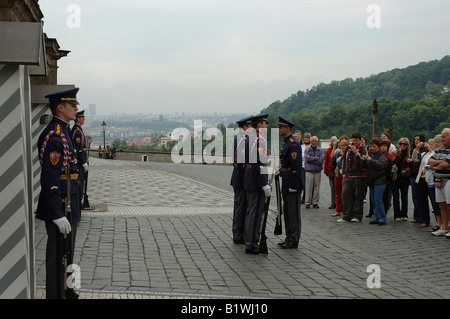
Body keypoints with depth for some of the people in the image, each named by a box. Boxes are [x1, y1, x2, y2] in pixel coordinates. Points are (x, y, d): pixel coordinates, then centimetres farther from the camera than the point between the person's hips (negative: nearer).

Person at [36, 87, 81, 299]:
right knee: (58, 253, 0)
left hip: (69, 203, 11)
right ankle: (57, 294, 10)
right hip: (60, 204, -11)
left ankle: (65, 289, 38)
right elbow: (50, 179, -25)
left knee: (67, 250, 23)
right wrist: (58, 215, -26)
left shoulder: (63, 131, 12)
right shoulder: (54, 136, -20)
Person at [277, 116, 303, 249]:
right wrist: (280, 171, 13)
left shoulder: (293, 144, -17)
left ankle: (294, 241, 2)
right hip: (286, 183, 11)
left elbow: (296, 167, -21)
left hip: (293, 183, -11)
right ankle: (289, 237, 24)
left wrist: (293, 186, -22)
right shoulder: (285, 143, 15)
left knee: (293, 212, -4)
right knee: (287, 211, 15)